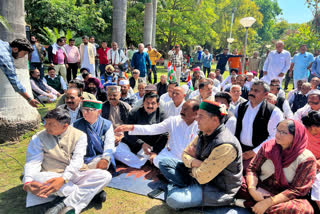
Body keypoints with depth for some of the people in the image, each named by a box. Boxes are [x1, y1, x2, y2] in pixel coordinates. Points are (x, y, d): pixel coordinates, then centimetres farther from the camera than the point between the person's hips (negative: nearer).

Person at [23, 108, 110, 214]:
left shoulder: (79, 135, -2)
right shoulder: (39, 137, 3)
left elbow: (77, 160, -13)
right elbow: (33, 161, -8)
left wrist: (63, 179, -30)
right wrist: (28, 182, -29)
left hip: (74, 175, 0)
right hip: (51, 177, 0)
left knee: (105, 175, -21)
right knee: (36, 177, -34)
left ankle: (65, 205, -33)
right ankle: (90, 192, -23)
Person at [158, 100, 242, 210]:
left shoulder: (225, 146, -29)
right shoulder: (203, 134, -2)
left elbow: (202, 177, -27)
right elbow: (185, 155, 7)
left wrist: (192, 164, -6)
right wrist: (196, 163, -16)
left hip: (219, 190, -8)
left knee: (173, 199, -31)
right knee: (164, 163, 4)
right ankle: (190, 188, -8)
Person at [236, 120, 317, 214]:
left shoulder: (307, 159, -11)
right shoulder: (269, 145, -1)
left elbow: (296, 190, -15)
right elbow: (252, 169, 0)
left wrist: (268, 202, -24)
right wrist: (252, 190, -20)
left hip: (284, 198, -1)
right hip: (260, 190, 1)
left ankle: (248, 204, -29)